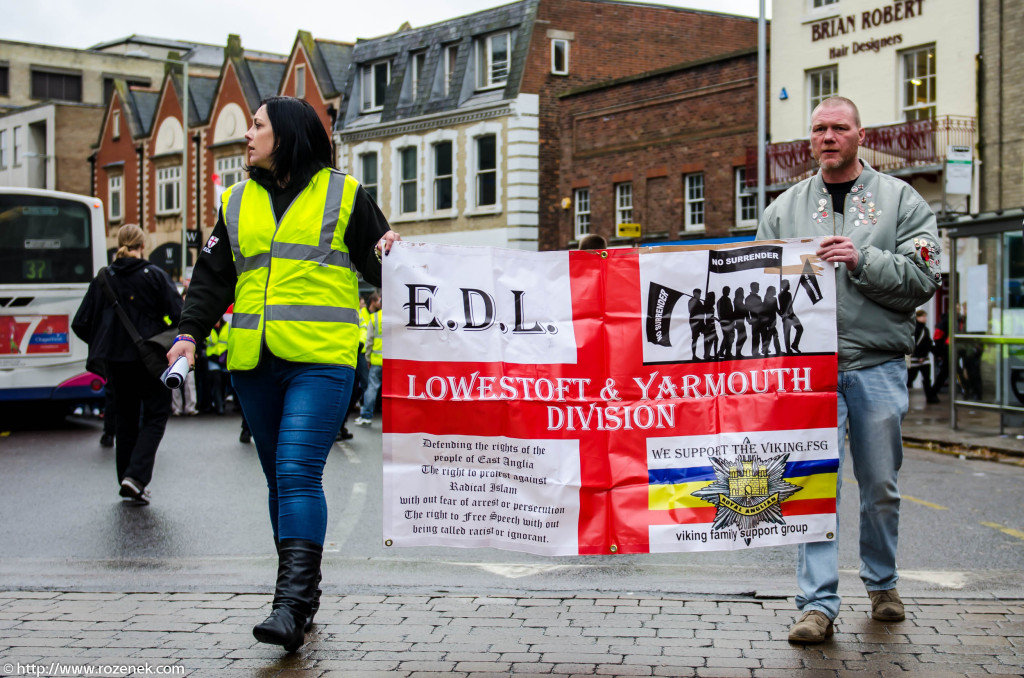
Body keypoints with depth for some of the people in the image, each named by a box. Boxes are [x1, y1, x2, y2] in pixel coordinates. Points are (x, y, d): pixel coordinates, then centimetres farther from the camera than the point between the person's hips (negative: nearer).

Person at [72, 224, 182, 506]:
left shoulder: (102, 278, 2)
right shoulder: (154, 275, -8)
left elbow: (81, 325, 2)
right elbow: (178, 314, -15)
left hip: (115, 361, 4)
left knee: (124, 417, 16)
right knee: (155, 416, 6)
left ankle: (127, 481, 20)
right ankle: (136, 476, -11)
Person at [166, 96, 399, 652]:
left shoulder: (343, 194, 7)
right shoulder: (238, 202, 18)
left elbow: (378, 268, 12)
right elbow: (212, 276, 16)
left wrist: (389, 258, -11)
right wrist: (190, 332, 2)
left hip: (321, 360, -5)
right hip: (254, 362, 5)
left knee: (298, 473, -17)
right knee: (279, 479, 9)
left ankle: (291, 604, -20)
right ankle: (305, 594, 19)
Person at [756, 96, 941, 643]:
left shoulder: (899, 200, 8)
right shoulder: (784, 208, 14)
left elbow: (923, 278, -3)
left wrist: (862, 261, -15)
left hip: (878, 365, 0)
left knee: (881, 486, 10)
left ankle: (882, 583, 30)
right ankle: (817, 604, -3)